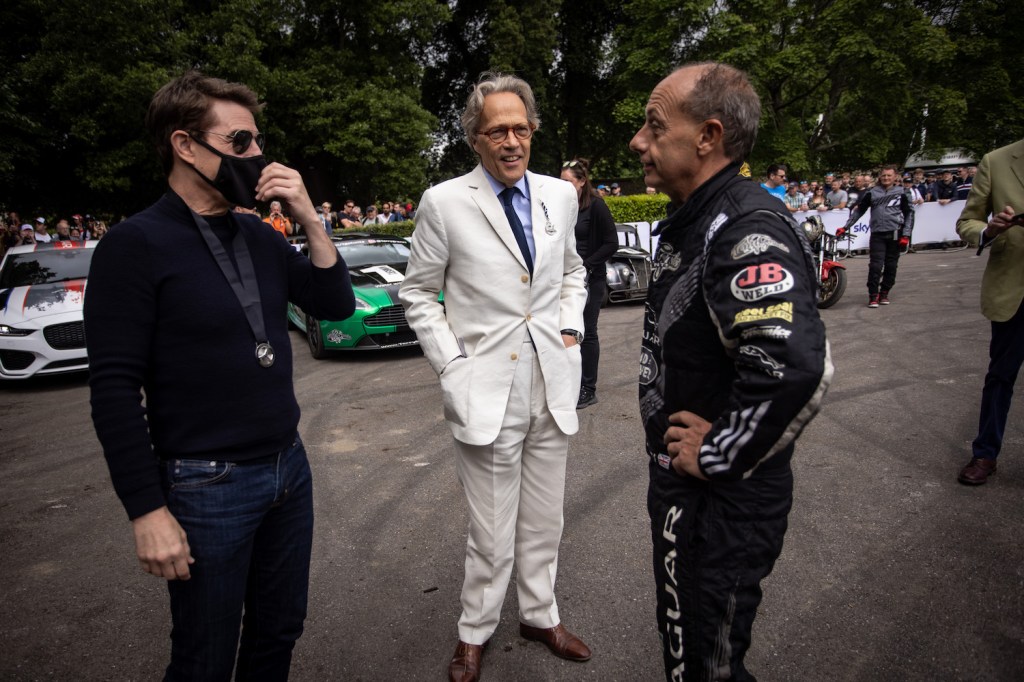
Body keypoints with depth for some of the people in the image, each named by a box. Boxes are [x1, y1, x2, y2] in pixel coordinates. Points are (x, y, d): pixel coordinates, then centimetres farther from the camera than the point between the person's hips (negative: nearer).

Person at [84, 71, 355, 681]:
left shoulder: (257, 235, 7)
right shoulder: (137, 245, -12)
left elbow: (337, 306, 5)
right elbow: (115, 389, -14)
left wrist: (310, 220, -7)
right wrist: (148, 512, -15)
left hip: (288, 466, 6)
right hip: (207, 487, -6)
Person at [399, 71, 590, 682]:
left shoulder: (560, 195, 5)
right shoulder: (445, 203, -7)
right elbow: (418, 292, 0)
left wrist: (571, 326, 6)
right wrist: (451, 365, -8)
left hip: (553, 386, 4)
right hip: (487, 391, -4)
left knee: (544, 522, 19)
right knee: (493, 536, 6)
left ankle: (541, 614, 41)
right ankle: (475, 633, 31)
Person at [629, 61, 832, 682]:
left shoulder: (748, 230, -24)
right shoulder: (692, 223, 8)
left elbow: (798, 369, -39)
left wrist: (716, 458, -25)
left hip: (723, 502, -9)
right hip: (682, 488, 9)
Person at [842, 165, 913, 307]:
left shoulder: (902, 193, 7)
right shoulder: (872, 193, 8)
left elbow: (909, 213, 7)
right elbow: (859, 210, 15)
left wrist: (906, 235, -1)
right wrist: (846, 227, 8)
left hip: (895, 234, 1)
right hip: (877, 234, 0)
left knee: (891, 266, 5)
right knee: (875, 266, -9)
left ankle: (884, 293, 16)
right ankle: (873, 295, -4)